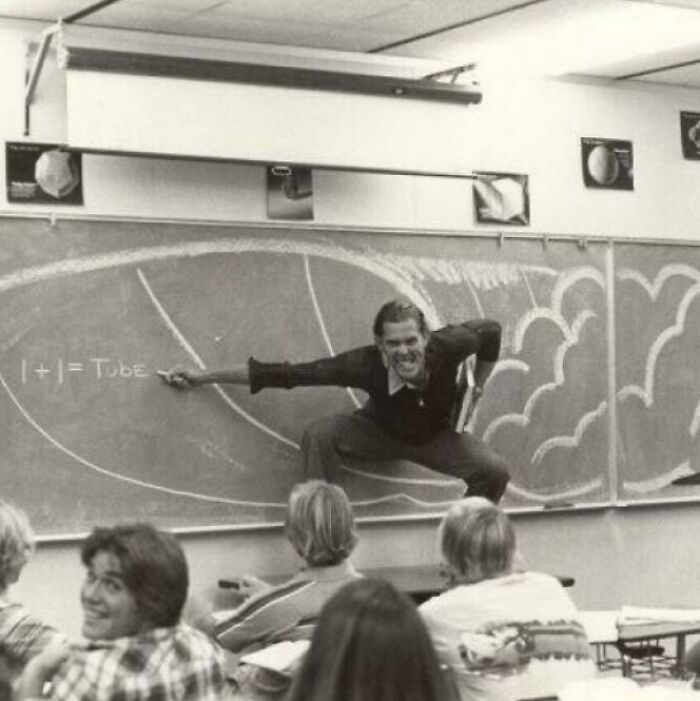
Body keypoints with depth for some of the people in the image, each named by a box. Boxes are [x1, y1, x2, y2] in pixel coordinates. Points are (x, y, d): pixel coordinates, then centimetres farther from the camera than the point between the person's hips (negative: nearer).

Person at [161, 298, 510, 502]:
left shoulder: (446, 346, -33)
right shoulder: (365, 364, -36)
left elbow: (490, 330, -11)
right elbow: (289, 373, -32)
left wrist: (477, 387, -7)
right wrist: (205, 377, -29)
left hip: (435, 436, 2)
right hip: (380, 432, -1)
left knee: (494, 472, -20)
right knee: (319, 434, -30)